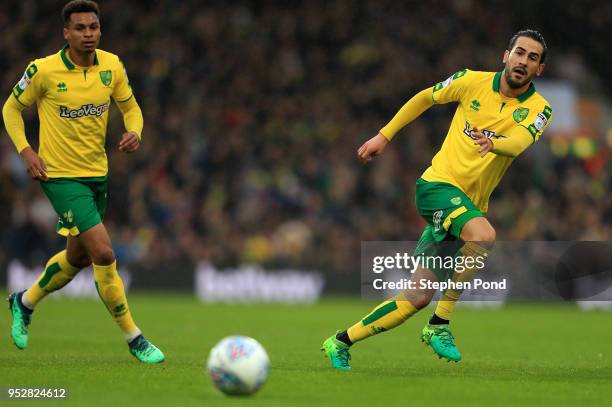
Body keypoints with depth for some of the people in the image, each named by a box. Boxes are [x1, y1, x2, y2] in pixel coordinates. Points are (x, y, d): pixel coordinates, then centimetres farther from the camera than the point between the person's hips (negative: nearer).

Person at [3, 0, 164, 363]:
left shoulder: (112, 65, -3)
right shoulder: (43, 71, -14)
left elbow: (130, 106, 11)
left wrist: (135, 132, -11)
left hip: (98, 173, 6)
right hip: (61, 176, -6)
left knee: (78, 258, 20)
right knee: (104, 253, -17)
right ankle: (134, 338, -5)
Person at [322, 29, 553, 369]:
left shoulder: (538, 109, -1)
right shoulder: (474, 81, -2)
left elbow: (518, 142, -23)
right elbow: (426, 97, 15)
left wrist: (492, 142, -45)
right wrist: (385, 135, 15)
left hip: (470, 206, 4)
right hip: (439, 184, -3)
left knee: (419, 297, 2)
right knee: (484, 235, -34)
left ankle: (341, 343, 17)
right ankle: (440, 324, -22)